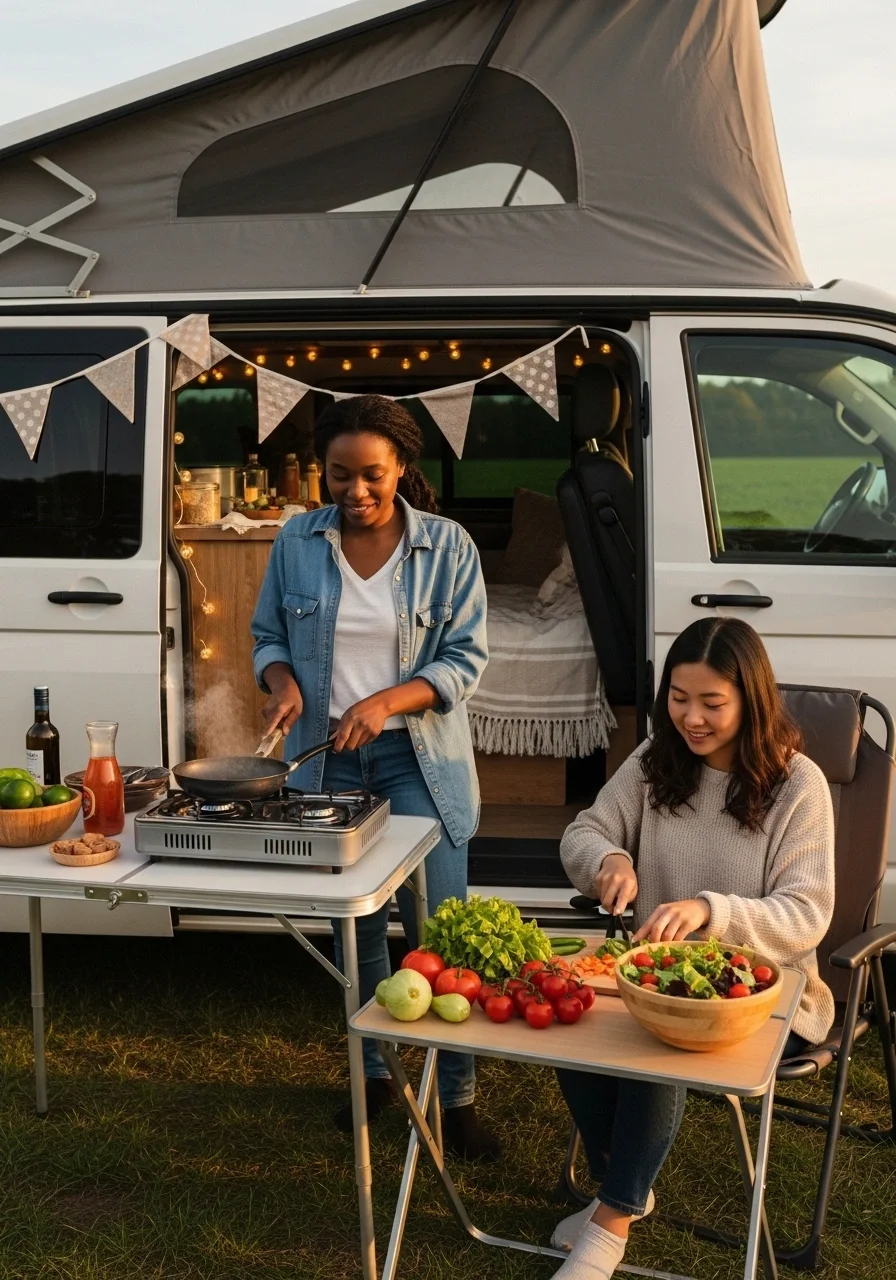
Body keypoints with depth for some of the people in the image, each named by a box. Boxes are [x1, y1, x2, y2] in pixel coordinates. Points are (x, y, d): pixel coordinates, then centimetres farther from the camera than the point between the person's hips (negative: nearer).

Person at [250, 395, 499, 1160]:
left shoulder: (448, 546, -6)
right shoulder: (298, 542, 1)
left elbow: (466, 660, -8)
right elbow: (268, 634, 10)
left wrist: (385, 702, -22)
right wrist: (283, 682, -12)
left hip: (420, 759, -2)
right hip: (327, 761, 3)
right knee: (355, 926, 13)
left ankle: (457, 1097, 12)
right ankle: (374, 1073, 31)